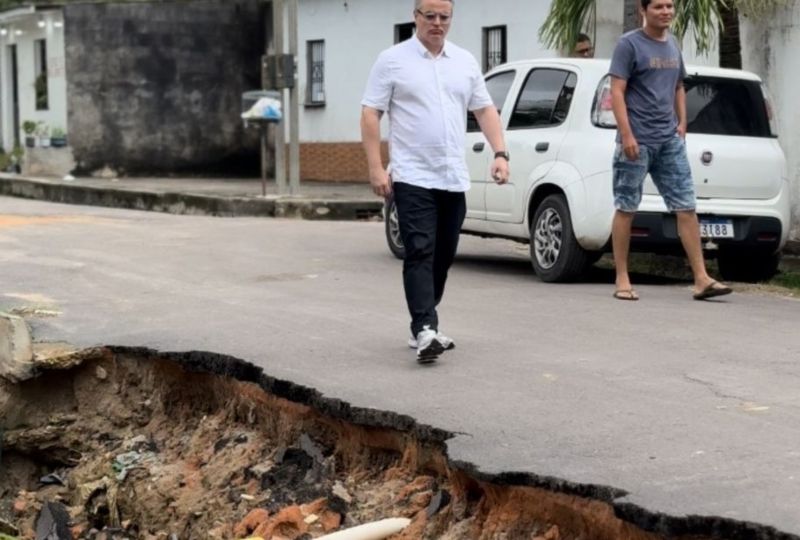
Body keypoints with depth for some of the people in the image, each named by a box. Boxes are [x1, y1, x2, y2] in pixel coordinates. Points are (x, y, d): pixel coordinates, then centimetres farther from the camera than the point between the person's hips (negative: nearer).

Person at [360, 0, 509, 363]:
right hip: (413, 178, -5)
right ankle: (425, 331, -20)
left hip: (454, 179, 5)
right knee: (420, 254, -14)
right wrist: (376, 167, -13)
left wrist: (500, 153, 0)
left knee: (442, 258, 10)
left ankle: (423, 326, 22)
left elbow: (485, 110, 15)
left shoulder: (465, 62, 12)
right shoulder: (392, 60, -2)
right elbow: (370, 114, -4)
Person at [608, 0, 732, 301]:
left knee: (686, 208, 1)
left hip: (670, 140, 6)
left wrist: (682, 123, 10)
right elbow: (616, 92, -10)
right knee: (626, 209, 2)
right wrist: (626, 135, -18)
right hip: (637, 140, -6)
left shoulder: (672, 45, 15)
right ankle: (622, 280, 9)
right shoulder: (629, 45, -5)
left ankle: (701, 279, 1)